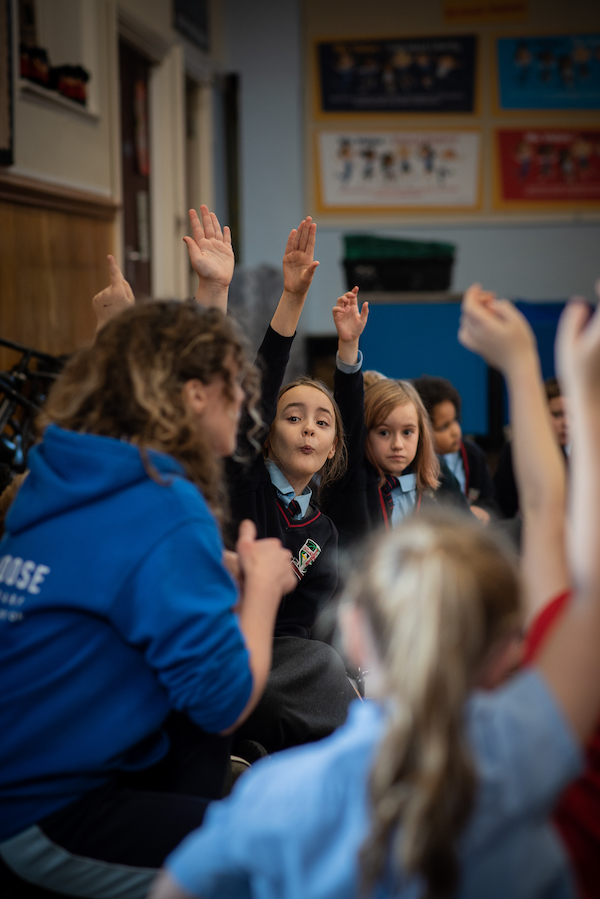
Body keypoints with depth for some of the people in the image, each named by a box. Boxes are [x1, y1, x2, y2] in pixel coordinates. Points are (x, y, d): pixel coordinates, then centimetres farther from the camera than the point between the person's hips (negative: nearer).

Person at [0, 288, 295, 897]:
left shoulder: (53, 481, 5)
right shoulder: (167, 510, -21)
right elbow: (226, 703, -19)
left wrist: (238, 574, 7)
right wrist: (263, 583, -3)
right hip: (49, 824, -10)